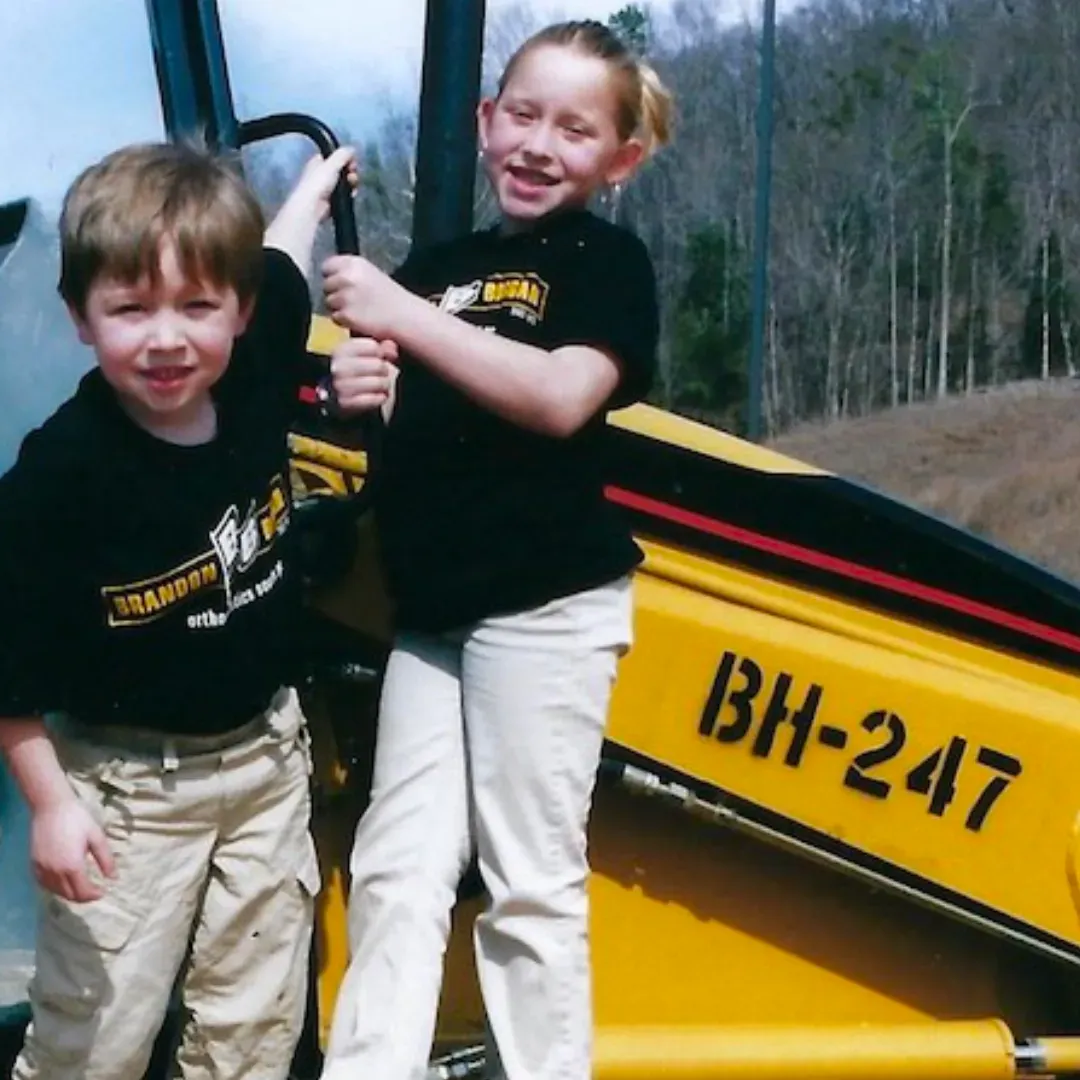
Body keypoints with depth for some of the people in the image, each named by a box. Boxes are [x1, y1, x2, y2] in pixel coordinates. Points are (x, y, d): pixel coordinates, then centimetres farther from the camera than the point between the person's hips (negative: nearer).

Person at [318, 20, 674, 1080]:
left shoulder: (607, 261, -2)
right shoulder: (437, 265, 15)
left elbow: (561, 398, -19)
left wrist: (404, 317, -20)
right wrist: (364, 387, -5)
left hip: (548, 605, -6)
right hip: (431, 609, 6)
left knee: (528, 880, 0)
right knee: (395, 868, 6)